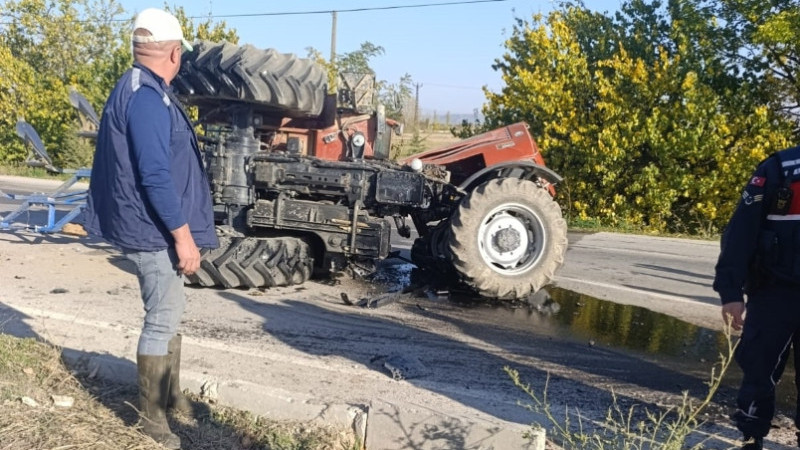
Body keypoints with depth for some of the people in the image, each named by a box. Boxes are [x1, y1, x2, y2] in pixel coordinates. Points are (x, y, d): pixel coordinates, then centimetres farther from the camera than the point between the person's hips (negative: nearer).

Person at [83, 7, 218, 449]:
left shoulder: (137, 91, 14)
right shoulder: (146, 98, -21)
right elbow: (156, 176, -26)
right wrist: (183, 235, -22)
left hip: (153, 229, 11)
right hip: (154, 231, -11)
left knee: (168, 315, 20)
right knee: (162, 321, -1)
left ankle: (170, 395, 34)